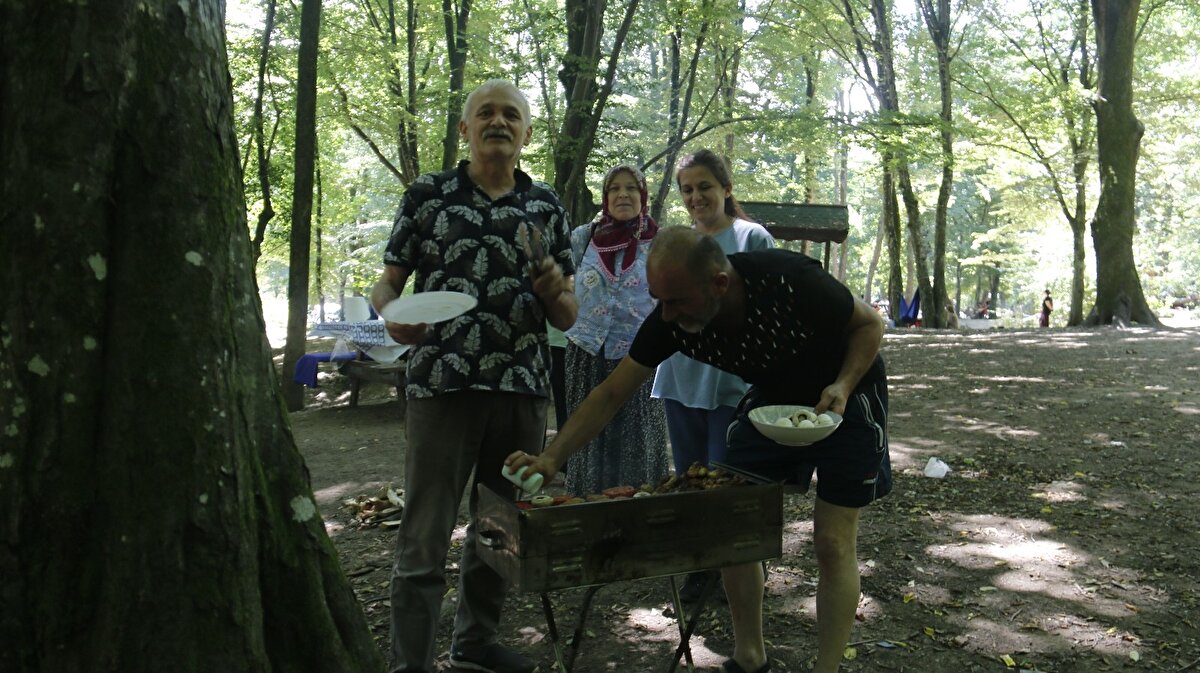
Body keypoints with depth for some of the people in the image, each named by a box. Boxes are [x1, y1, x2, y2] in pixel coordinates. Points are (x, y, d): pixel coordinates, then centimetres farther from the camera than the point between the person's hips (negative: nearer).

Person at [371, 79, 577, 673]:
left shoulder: (547, 207, 11)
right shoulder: (427, 195, 4)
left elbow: (566, 318, 12)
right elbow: (387, 282, 6)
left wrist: (555, 289, -10)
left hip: (523, 389, 3)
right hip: (441, 384, -3)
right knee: (425, 537, 0)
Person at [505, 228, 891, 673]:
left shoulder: (792, 282, -35)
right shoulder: (671, 319, -22)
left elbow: (870, 323, -16)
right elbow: (611, 394, -15)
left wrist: (842, 386, -31)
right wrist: (551, 457, -25)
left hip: (845, 395, -4)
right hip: (773, 398, 4)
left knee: (832, 541, -7)